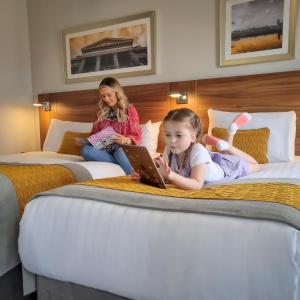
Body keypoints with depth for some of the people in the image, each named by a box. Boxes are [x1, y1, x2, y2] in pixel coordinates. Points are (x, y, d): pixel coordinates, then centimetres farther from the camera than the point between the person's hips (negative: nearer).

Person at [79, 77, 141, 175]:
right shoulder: (102, 113, 19)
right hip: (103, 150, 4)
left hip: (121, 149, -4)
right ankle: (121, 162, -30)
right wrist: (84, 141, 0)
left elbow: (136, 137, -1)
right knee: (85, 150, -30)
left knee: (119, 152, -40)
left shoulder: (130, 110, 6)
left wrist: (126, 140, -24)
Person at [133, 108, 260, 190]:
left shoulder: (197, 151, -45)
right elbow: (162, 176, -29)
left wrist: (171, 175, -67)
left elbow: (197, 184, -52)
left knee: (255, 166, 25)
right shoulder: (169, 150, -31)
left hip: (223, 166, -4)